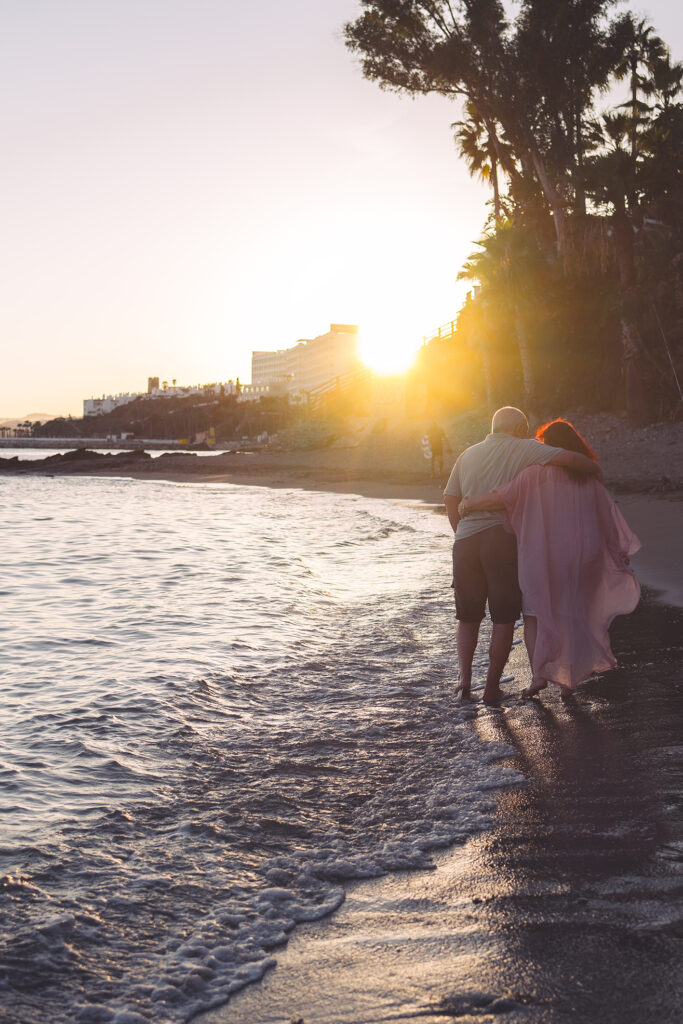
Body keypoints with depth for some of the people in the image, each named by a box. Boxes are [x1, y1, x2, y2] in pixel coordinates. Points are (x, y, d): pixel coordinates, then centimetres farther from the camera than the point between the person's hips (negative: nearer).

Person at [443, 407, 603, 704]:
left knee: (468, 616, 16)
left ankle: (464, 675, 0)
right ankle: (492, 686, 8)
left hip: (466, 541, 4)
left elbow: (451, 500, 14)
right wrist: (594, 469, 8)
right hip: (504, 538, -4)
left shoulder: (469, 454, 16)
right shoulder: (523, 449, 2)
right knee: (504, 618, 7)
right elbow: (568, 458, -11)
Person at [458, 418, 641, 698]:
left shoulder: (537, 473, -9)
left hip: (540, 556, -4)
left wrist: (470, 504, -4)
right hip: (577, 557, 4)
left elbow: (501, 496, -18)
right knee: (570, 614, 16)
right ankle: (568, 680, 17)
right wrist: (622, 550, 17)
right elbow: (609, 516, 7)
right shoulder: (589, 479, 5)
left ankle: (538, 673, 0)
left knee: (534, 613, 11)